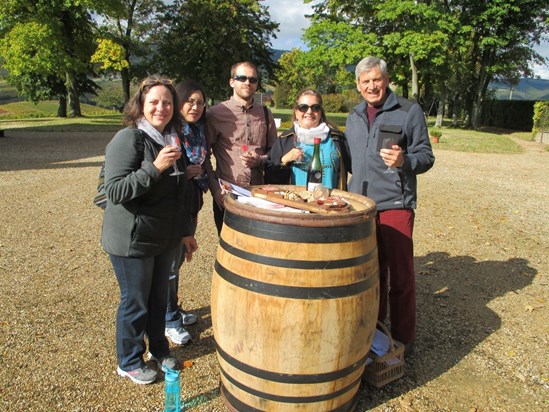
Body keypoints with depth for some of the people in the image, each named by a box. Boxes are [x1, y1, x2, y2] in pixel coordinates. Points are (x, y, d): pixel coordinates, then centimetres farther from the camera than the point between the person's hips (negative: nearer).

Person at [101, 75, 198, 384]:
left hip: (165, 239, 7)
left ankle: (158, 348, 41)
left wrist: (186, 231, 16)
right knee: (136, 301, 8)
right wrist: (155, 168, -31)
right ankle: (129, 362, 29)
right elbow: (116, 191, -23)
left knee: (159, 297, 19)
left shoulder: (172, 139, 8)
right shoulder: (128, 139, -16)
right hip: (133, 240, -7)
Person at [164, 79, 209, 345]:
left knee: (178, 260, 18)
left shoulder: (198, 131, 10)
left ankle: (174, 310, 34)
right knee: (169, 263, 3)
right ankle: (168, 320, 18)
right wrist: (186, 173, -20)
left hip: (190, 205, 8)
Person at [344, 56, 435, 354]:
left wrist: (404, 161, -23)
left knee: (400, 274, 1)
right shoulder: (354, 117, 15)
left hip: (395, 204, -5)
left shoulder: (409, 111, -1)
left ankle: (402, 339, 17)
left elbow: (426, 157, -4)